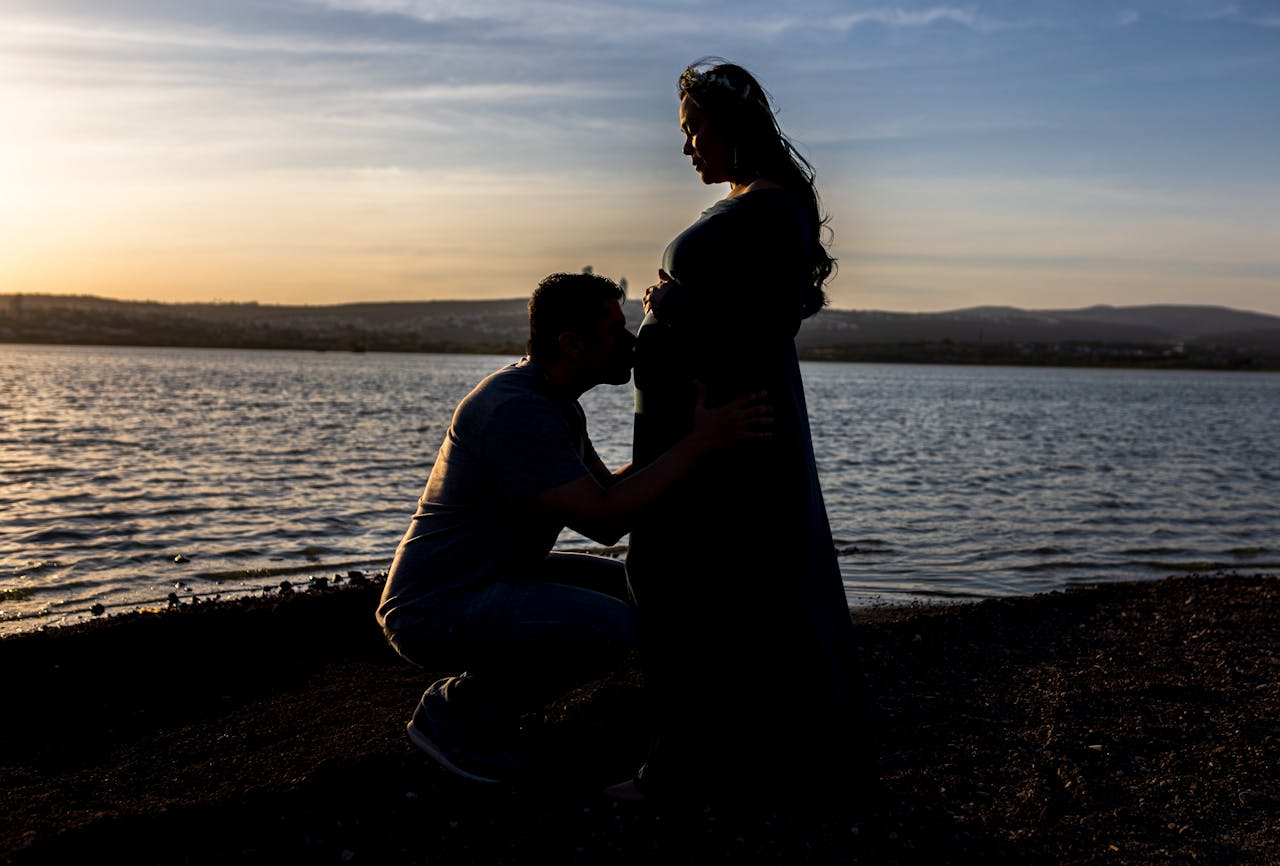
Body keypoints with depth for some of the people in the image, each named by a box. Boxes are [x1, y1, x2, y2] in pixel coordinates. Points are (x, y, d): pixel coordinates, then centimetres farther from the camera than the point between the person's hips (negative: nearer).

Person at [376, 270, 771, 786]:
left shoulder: (555, 403, 9)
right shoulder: (514, 410, -24)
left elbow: (608, 489, 15)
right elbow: (603, 520, -29)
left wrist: (679, 435, 5)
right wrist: (697, 444, -28)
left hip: (492, 583, 11)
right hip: (434, 612, -11)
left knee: (629, 587, 14)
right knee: (610, 624, -27)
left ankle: (478, 697, 13)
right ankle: (453, 713, -6)